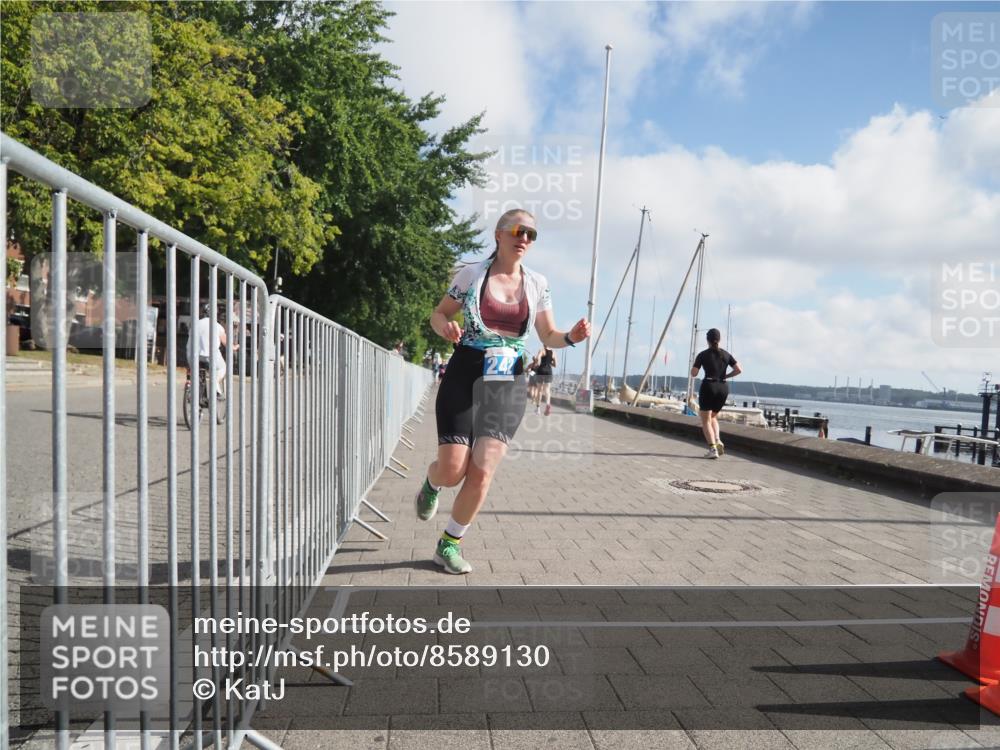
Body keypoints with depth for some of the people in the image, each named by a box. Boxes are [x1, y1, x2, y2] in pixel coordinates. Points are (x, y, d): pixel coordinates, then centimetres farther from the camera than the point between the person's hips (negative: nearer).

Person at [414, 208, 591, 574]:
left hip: (508, 385, 2)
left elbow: (548, 336, 11)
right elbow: (438, 314, 6)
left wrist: (572, 337, -11)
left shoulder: (537, 283, 6)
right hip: (464, 378, -2)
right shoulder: (472, 273, -2)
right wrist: (446, 328, -18)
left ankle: (449, 545, 15)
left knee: (481, 474, -6)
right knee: (452, 471, -6)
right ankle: (431, 484, 34)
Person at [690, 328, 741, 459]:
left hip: (708, 387, -5)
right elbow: (738, 370, 1)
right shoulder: (726, 354, 7)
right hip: (723, 388, 5)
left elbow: (693, 374, -4)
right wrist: (725, 376, 14)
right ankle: (718, 441, 0)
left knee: (705, 420, 2)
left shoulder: (703, 354, -4)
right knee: (713, 417, 24)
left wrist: (695, 364, 15)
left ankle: (713, 449, -13)